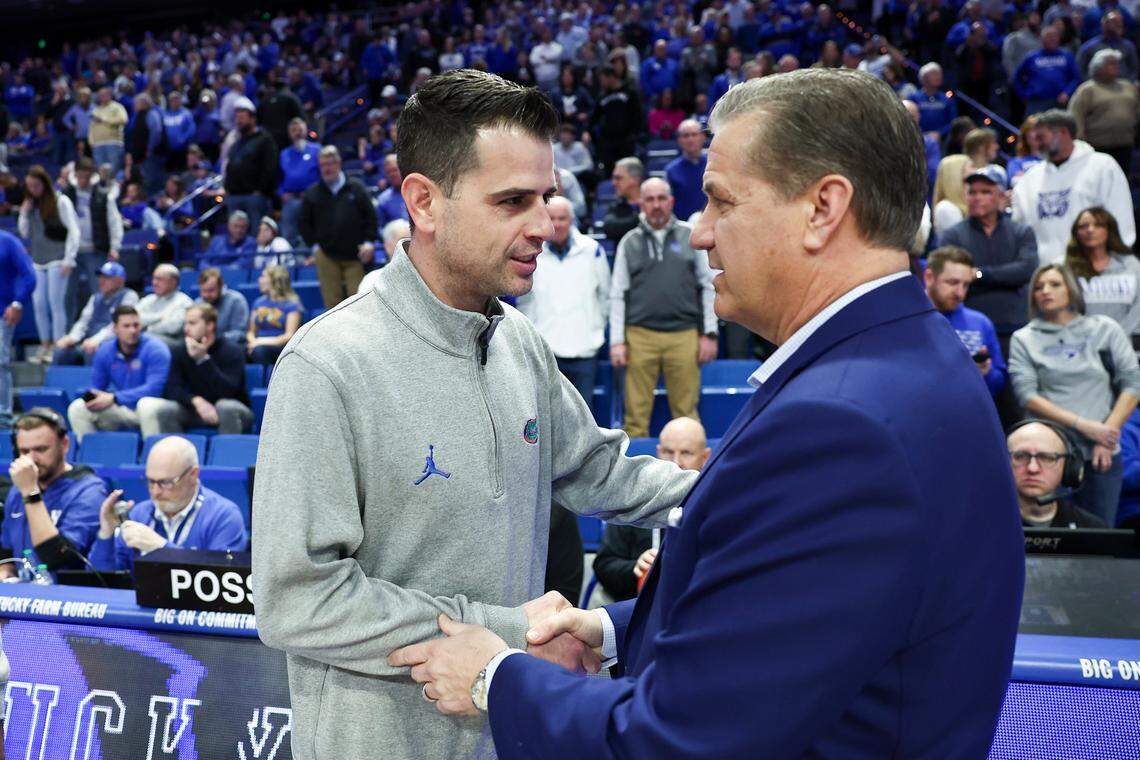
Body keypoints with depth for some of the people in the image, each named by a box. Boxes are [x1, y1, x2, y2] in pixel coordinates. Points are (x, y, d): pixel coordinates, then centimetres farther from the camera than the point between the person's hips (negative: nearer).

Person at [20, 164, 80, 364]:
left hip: (57, 260, -6)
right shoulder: (30, 204, 12)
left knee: (56, 303, -5)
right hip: (37, 261, 6)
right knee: (39, 304, 5)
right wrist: (24, 214, -1)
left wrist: (68, 260, -12)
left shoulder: (60, 201, -6)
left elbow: (73, 230, -8)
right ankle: (45, 347, 14)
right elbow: (25, 233, 17)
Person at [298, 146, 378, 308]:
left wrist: (369, 242, -3)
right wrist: (314, 244, 3)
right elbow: (303, 221, 13)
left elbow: (371, 216, 6)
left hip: (355, 255, -1)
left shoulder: (356, 188, 5)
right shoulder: (312, 194, 7)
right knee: (332, 300, -1)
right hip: (327, 257, 1)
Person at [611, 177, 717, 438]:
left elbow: (709, 286, 10)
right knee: (636, 413, 0)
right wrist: (617, 341, 3)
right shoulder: (630, 242, 10)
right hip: (640, 336, 1)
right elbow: (618, 295, 10)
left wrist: (709, 333, 4)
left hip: (684, 336, 0)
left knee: (686, 411, 1)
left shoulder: (690, 236, 9)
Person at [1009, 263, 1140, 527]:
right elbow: (1026, 395, -5)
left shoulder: (1105, 329, 9)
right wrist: (1083, 424, -12)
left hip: (1102, 455, 1)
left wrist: (1108, 435, -6)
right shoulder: (1024, 339, 6)